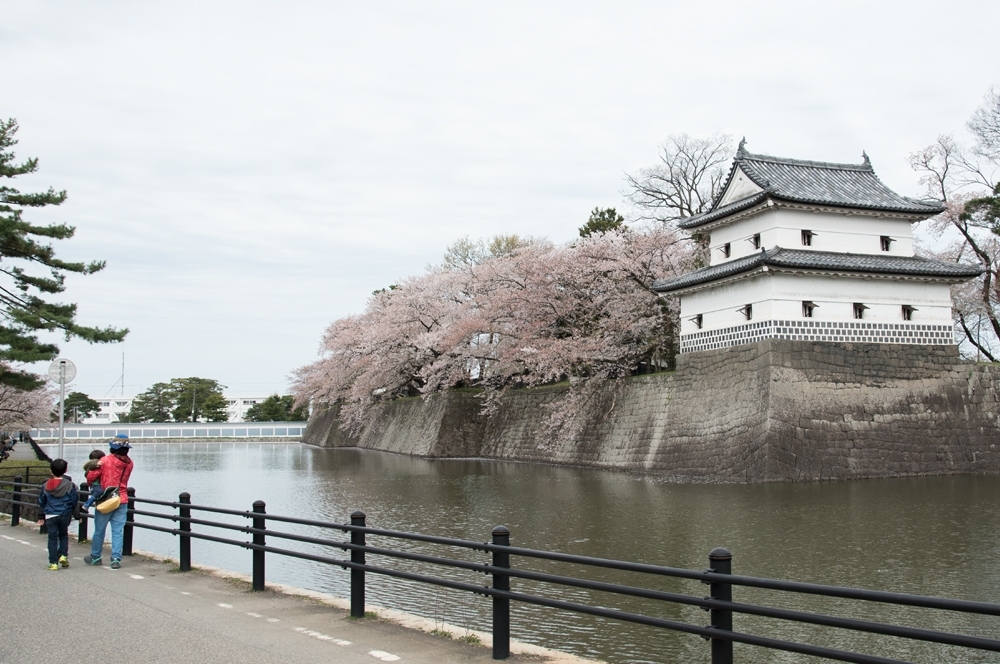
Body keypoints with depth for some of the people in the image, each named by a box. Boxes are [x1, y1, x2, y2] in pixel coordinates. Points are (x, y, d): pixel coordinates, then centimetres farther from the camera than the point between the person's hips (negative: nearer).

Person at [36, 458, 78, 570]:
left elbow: (41, 502, 8)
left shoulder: (45, 486, 0)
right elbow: (74, 501, -3)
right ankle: (63, 555, 5)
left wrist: (42, 516, 19)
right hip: (65, 515, 0)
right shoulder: (70, 485, -7)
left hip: (50, 516, 0)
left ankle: (53, 563, 3)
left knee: (52, 538, 5)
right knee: (63, 535, 20)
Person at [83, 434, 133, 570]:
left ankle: (95, 557, 25)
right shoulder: (129, 463, 1)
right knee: (118, 531, 3)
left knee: (99, 530, 12)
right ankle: (116, 559, -2)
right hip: (122, 500, 3)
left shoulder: (105, 460, -12)